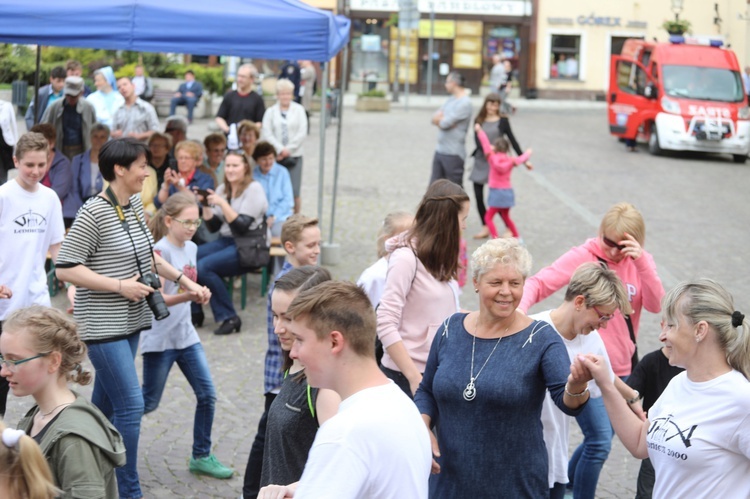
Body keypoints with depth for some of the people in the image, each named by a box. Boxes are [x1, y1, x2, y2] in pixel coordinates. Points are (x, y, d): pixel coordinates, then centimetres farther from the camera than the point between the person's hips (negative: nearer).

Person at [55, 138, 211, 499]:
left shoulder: (135, 204, 7)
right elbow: (65, 269, -18)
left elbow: (148, 256, 21)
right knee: (131, 405, -10)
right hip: (103, 326, -8)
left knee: (105, 405, 16)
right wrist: (120, 285, -19)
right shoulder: (94, 212, -18)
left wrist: (184, 280, 11)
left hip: (131, 321, 8)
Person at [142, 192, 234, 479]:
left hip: (185, 334, 7)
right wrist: (186, 296, -36)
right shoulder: (160, 251, -15)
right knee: (148, 403, 1)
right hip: (159, 337, -7)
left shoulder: (191, 249, 8)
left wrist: (197, 295, 6)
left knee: (207, 394, 2)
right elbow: (157, 299, -23)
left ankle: (201, 457, 14)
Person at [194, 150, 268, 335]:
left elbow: (241, 227, -17)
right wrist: (206, 205, -5)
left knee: (204, 266, -27)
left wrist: (222, 203, -23)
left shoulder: (254, 189, -7)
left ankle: (229, 318, -16)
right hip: (226, 241, 7)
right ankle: (194, 312, -6)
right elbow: (213, 226, 10)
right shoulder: (222, 189, 12)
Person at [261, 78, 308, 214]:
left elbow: (302, 133, 0)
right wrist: (280, 149, -13)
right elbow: (266, 133, -2)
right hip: (275, 156, 1)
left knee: (294, 192, -8)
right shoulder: (270, 111, 8)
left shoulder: (299, 110, 7)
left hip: (294, 156, -1)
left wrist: (288, 149, -8)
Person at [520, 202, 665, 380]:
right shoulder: (583, 256, -8)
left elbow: (655, 305, -9)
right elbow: (539, 283, -15)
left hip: (625, 366, 4)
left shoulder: (640, 260, 3)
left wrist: (642, 263, -22)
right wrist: (520, 306, -36)